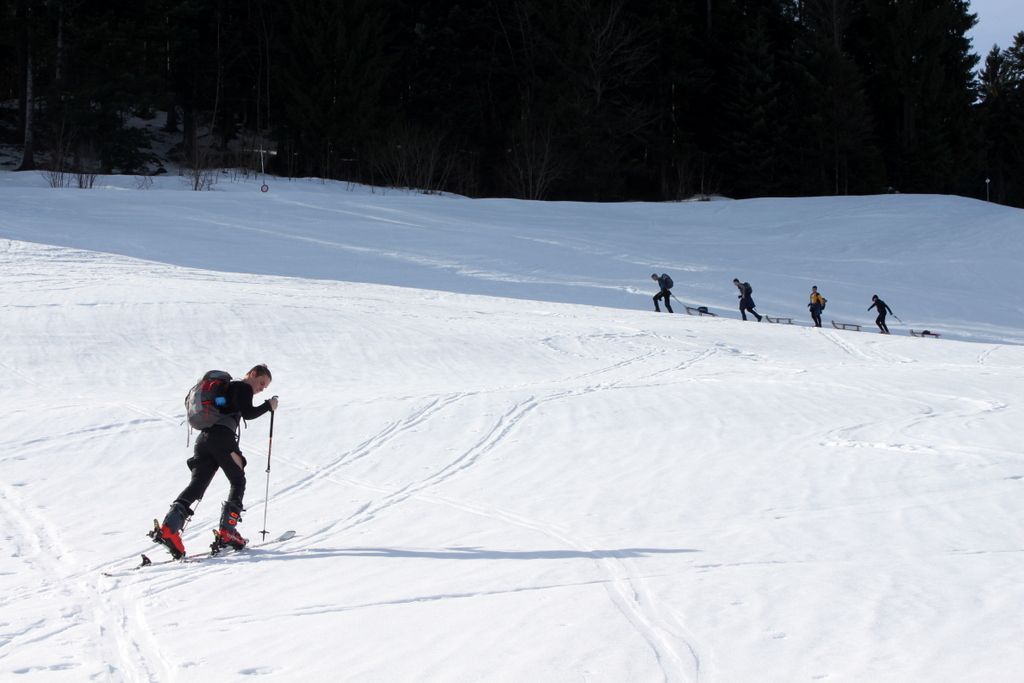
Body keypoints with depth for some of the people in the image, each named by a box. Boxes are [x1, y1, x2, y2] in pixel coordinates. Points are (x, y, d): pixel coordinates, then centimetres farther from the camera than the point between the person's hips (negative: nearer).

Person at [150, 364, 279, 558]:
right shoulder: (244, 388, 3)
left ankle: (168, 528, -21)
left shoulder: (228, 387, 31)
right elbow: (248, 413, -13)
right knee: (238, 482, 8)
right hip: (222, 438, -8)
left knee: (197, 485, -3)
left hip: (203, 437, 8)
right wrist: (268, 406, 1)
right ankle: (226, 532, 0)